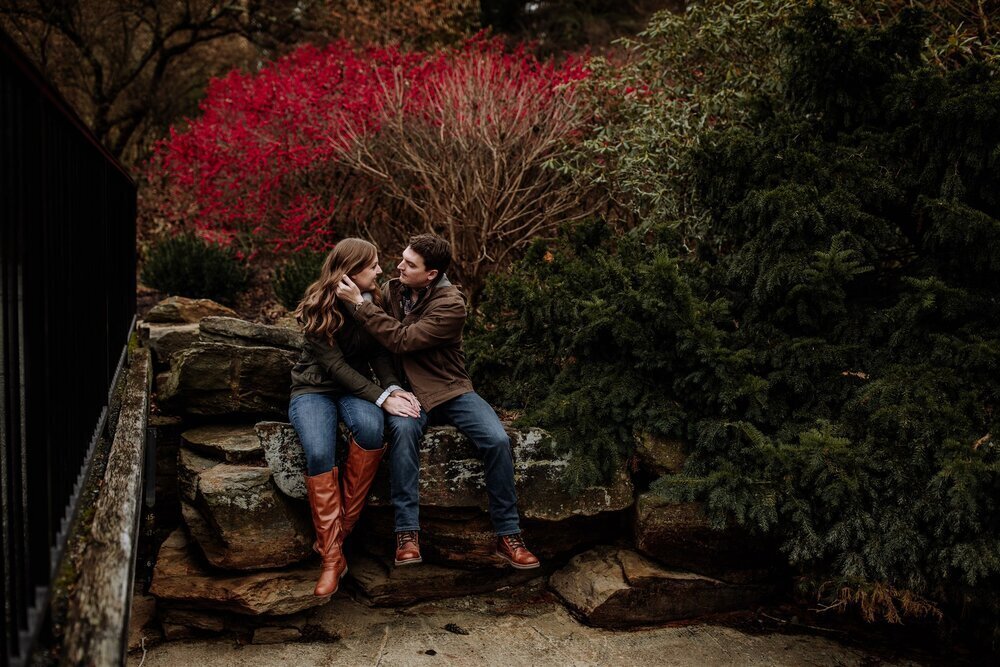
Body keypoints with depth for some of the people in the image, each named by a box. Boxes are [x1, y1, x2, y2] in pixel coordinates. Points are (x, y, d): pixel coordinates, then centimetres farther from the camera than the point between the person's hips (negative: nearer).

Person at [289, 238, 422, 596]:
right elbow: (334, 364, -18)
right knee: (319, 454, -33)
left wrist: (393, 388, -17)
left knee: (370, 427, -34)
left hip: (355, 386, 3)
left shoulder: (375, 301, 2)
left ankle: (336, 534, -22)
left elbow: (380, 353, 3)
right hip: (314, 388, -3)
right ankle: (332, 557, -24)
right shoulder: (319, 308, -13)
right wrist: (381, 398, -25)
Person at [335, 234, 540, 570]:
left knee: (498, 439, -24)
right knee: (402, 429, -34)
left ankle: (508, 535, -10)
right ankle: (407, 532, -30)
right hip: (407, 390, 1)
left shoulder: (451, 305, -15)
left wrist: (360, 304, -24)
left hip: (450, 389, -1)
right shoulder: (390, 290, 1)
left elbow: (402, 340, -24)